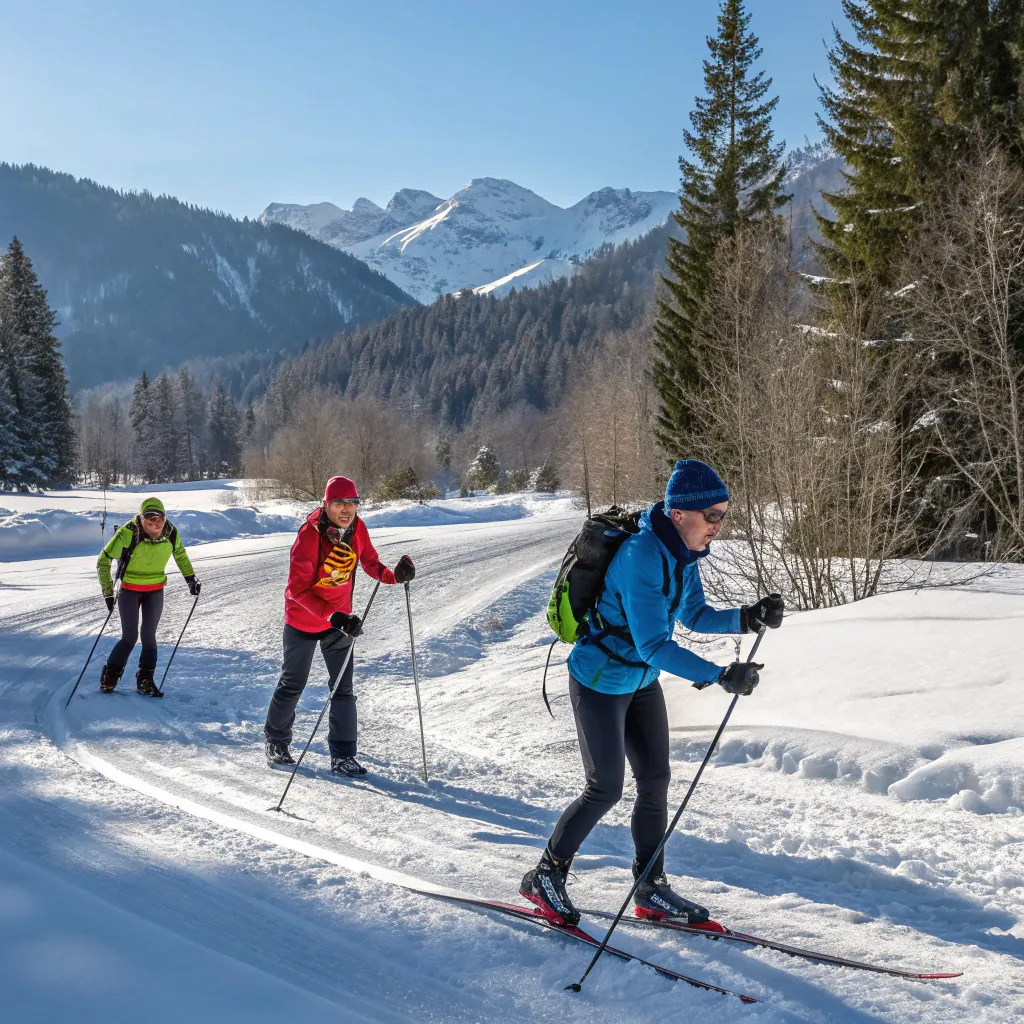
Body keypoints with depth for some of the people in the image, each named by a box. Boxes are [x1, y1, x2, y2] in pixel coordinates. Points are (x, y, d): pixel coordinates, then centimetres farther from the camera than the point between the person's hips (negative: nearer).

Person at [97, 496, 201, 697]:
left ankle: (145, 681, 15)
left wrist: (190, 577, 10)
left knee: (149, 637, 3)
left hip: (155, 591, 3)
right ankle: (109, 678, 14)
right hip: (129, 590, -3)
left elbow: (180, 554, 9)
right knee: (130, 637, -5)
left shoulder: (171, 533, -16)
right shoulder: (128, 534, -27)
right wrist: (108, 592, -13)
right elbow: (103, 561, -14)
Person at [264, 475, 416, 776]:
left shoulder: (357, 528, -12)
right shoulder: (310, 535, -28)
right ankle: (276, 743, 33)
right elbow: (298, 590, -28)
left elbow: (370, 562, 1)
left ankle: (342, 756, 5)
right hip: (303, 618, -4)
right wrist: (333, 616, -38)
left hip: (339, 618, 4)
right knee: (292, 685, 12)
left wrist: (394, 575, -21)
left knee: (343, 688, -1)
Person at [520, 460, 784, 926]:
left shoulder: (682, 552, -5)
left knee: (655, 782, 10)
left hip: (641, 682, 8)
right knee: (605, 789, -2)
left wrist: (749, 617, -12)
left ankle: (651, 891, 22)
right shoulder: (641, 556, -32)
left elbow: (695, 616, 5)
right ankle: (544, 877, 17)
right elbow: (653, 646, -33)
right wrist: (720, 676, -39)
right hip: (600, 682, -8)